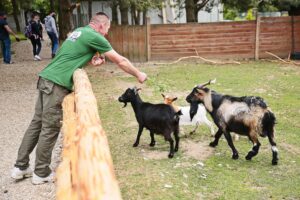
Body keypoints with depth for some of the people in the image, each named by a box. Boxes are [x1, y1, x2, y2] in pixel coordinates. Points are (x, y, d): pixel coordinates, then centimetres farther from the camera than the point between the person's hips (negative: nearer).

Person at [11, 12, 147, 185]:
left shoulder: (80, 31, 20)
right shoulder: (94, 37, -7)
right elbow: (120, 61, -1)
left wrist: (93, 59, 9)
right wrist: (138, 75, 12)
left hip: (47, 79, 9)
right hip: (57, 84, -9)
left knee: (37, 123, 13)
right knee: (50, 129, 0)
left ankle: (21, 167, 20)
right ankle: (42, 173, 11)